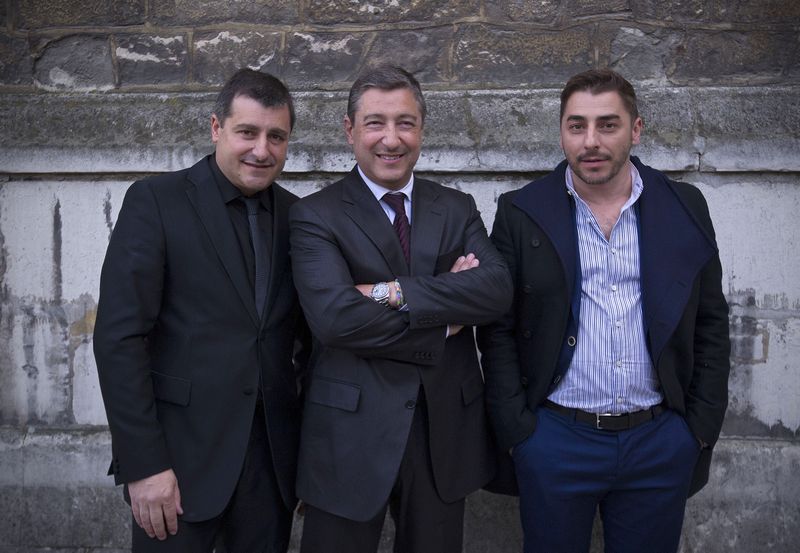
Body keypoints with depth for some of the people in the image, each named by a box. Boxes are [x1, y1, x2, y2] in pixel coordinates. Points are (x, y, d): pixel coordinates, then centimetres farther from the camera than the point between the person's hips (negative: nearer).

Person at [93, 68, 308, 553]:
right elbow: (119, 337, -12)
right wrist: (143, 463, -15)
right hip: (180, 453, -4)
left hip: (272, 455, 4)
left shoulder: (297, 215, 6)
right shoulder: (156, 201, -7)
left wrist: (309, 443, 6)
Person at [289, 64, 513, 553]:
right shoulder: (315, 216, -5)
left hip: (446, 428, 4)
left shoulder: (458, 209, 6)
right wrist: (445, 317, -13)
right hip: (350, 431, -3)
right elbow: (334, 316, -20)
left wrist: (393, 292, -19)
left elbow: (497, 289, -11)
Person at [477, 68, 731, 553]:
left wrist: (702, 429, 3)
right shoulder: (521, 213, -3)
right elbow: (498, 329, -1)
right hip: (555, 440, -1)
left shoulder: (685, 208, 2)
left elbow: (711, 325, 6)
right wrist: (516, 430, -5)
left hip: (662, 445, 2)